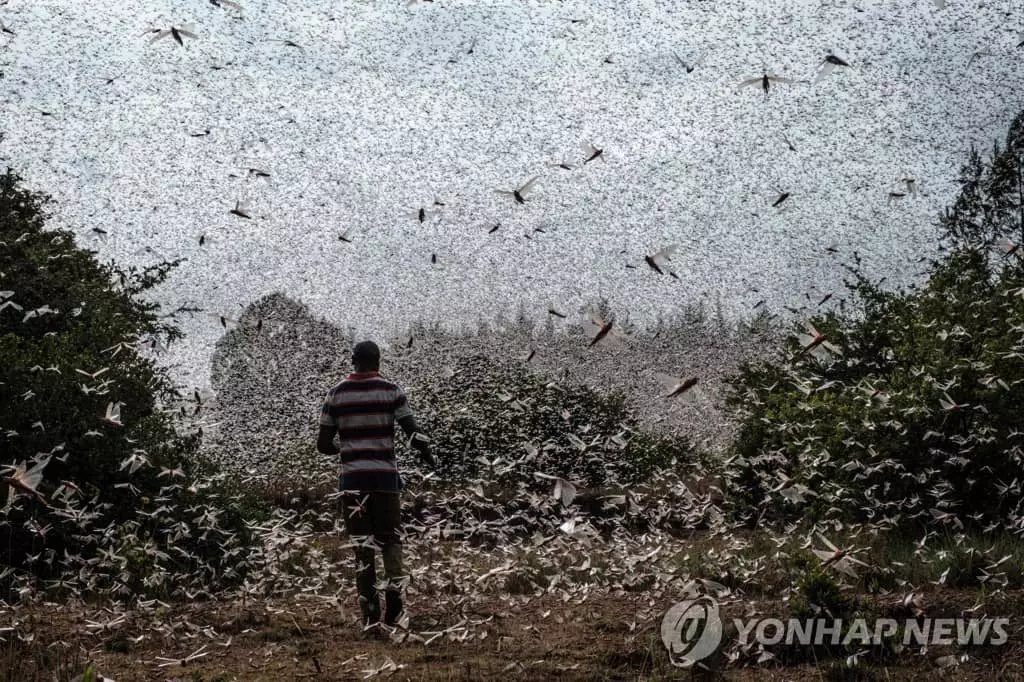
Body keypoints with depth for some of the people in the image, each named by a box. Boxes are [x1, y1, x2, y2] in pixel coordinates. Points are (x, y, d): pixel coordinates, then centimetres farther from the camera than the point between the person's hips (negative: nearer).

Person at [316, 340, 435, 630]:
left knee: (362, 544, 7)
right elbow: (413, 433, -8)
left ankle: (370, 613, 4)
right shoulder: (391, 391, -2)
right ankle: (394, 589, -9)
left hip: (352, 478, 1)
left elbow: (323, 444, 3)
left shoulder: (336, 394, 2)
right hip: (386, 476, -1)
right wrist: (427, 455, 11)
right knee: (390, 538, 15)